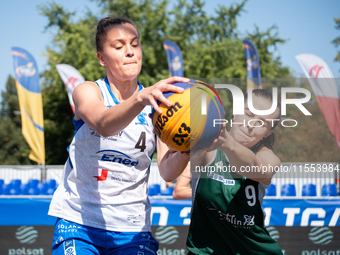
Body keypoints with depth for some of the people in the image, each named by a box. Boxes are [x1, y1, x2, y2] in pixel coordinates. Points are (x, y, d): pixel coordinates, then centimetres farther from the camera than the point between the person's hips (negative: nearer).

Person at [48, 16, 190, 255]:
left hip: (132, 229, 2)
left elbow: (168, 172, -10)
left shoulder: (156, 104, 3)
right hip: (79, 223, -2)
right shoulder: (87, 91, -3)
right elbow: (104, 125, -27)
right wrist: (140, 99, -46)